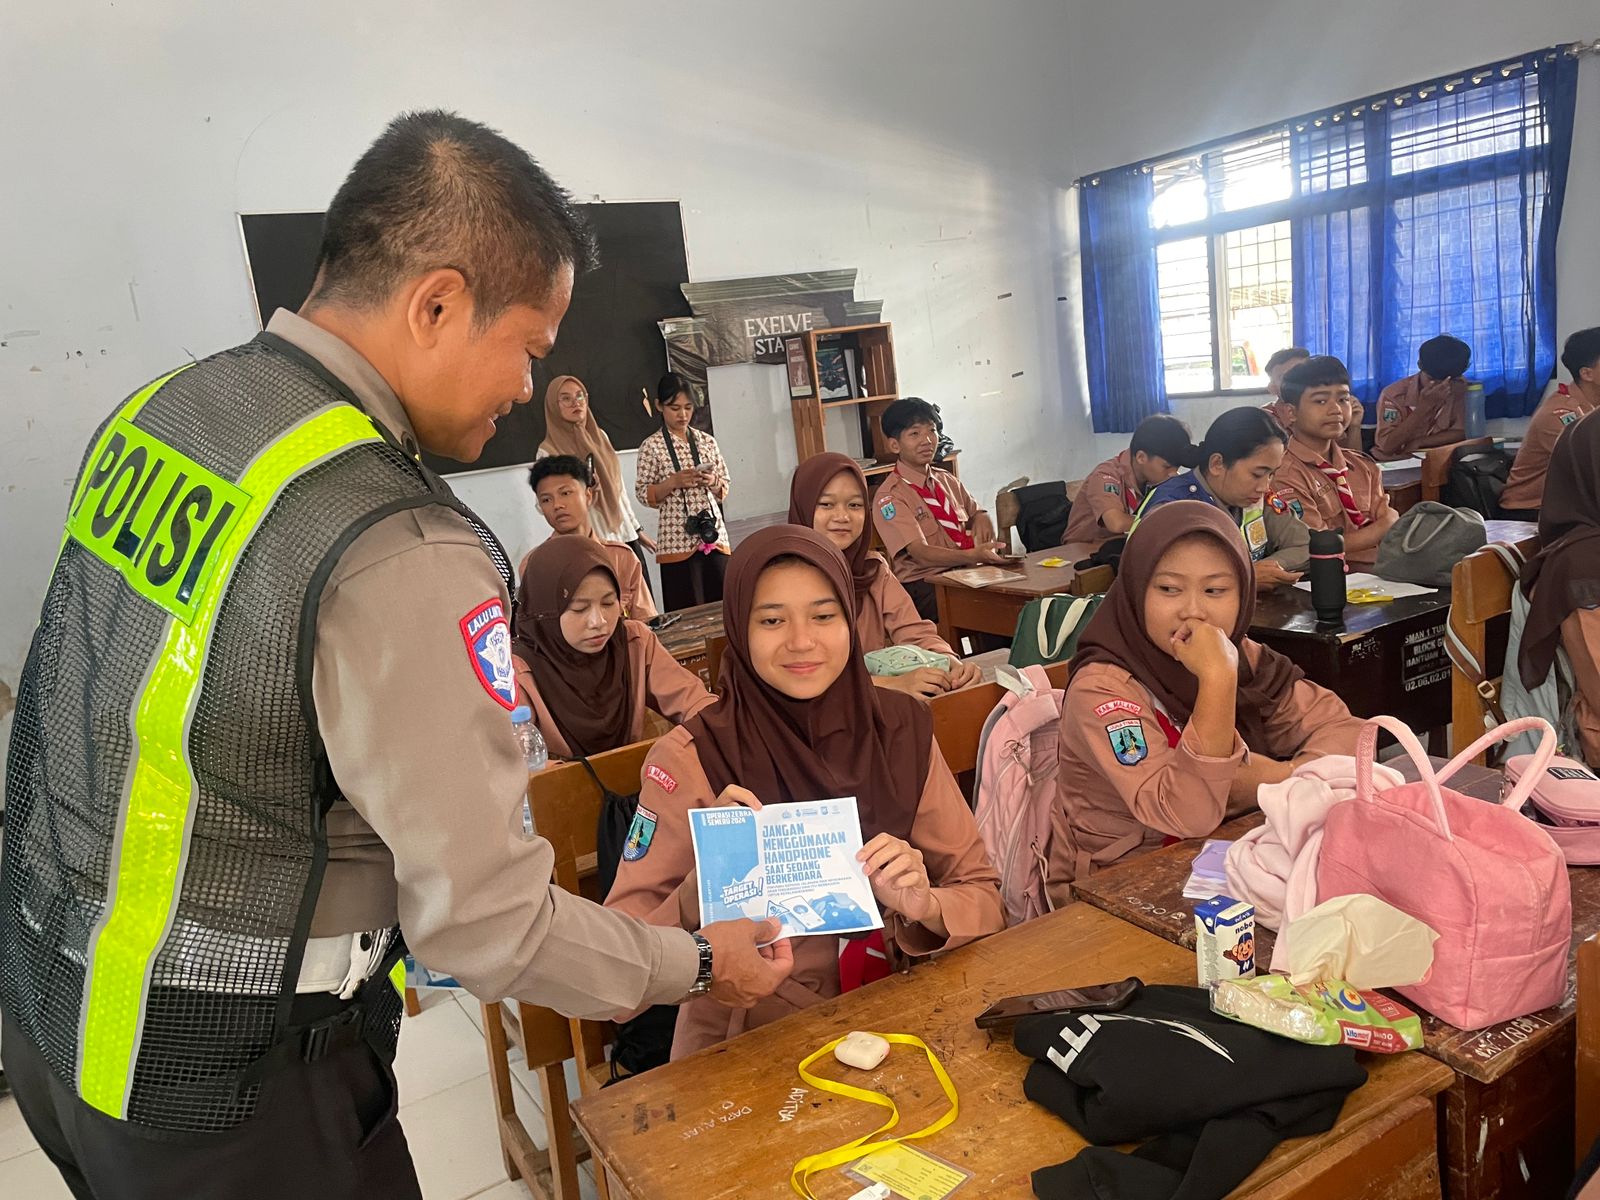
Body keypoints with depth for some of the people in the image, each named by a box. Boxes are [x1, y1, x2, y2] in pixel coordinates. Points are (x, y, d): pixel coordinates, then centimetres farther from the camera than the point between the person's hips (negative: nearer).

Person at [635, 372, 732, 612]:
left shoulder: (707, 441, 9)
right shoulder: (651, 446, -2)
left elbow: (724, 489, 13)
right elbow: (643, 494, -2)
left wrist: (713, 482, -7)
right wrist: (673, 482, -16)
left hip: (714, 535, 4)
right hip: (678, 540, -4)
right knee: (687, 611, -1)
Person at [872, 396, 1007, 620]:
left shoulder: (947, 480, 16)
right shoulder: (889, 497, -6)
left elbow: (976, 511, 32)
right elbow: (921, 554, -17)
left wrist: (981, 519, 6)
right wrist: (973, 555, -33)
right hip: (924, 586, -7)